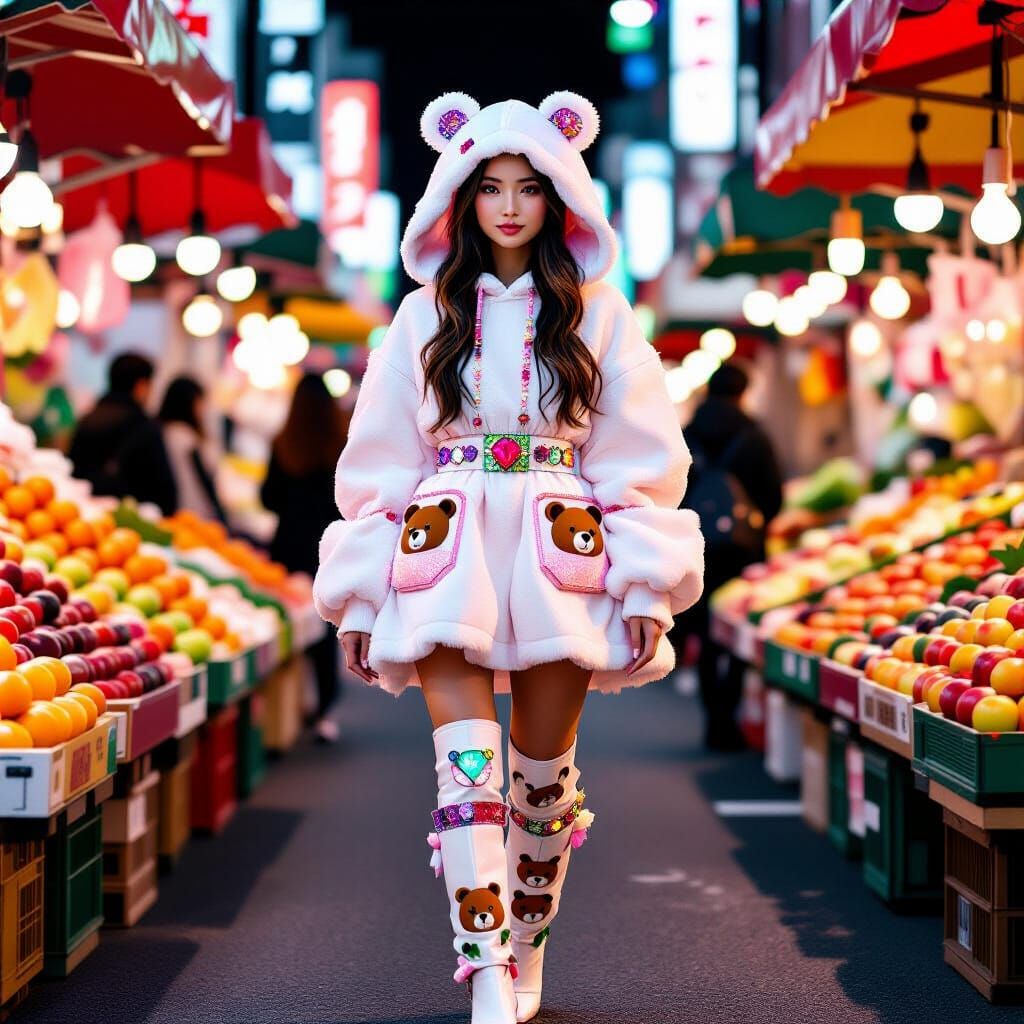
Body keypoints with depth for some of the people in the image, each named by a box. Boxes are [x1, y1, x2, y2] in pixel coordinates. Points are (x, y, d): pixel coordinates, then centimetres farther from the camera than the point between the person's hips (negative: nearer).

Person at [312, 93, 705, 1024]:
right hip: (447, 554, 0)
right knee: (467, 762, -13)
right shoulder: (425, 316, 11)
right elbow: (377, 461, 10)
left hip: (558, 556, 0)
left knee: (544, 767, 4)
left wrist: (646, 588, -3)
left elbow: (642, 457, 5)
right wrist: (361, 597, 5)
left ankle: (526, 948, 24)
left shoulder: (598, 314, 8)